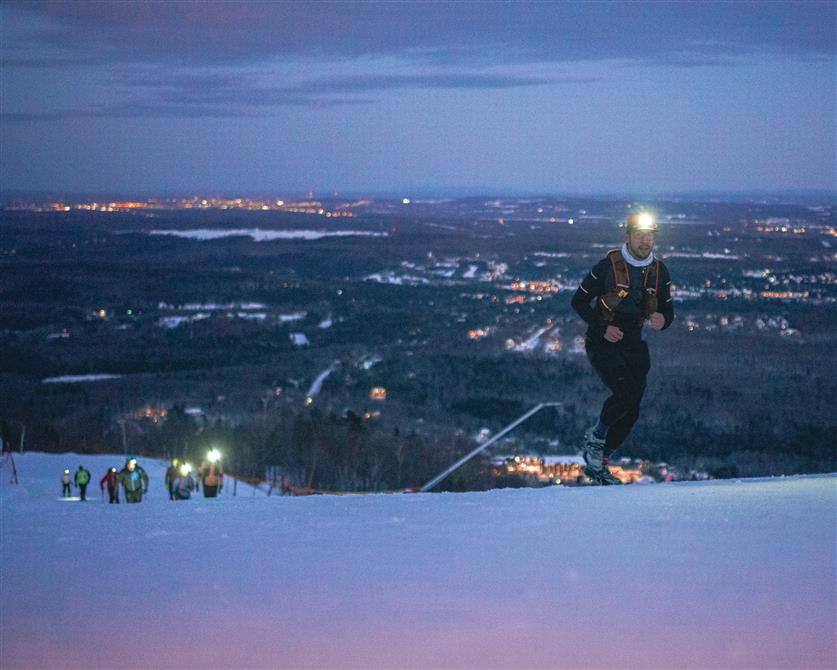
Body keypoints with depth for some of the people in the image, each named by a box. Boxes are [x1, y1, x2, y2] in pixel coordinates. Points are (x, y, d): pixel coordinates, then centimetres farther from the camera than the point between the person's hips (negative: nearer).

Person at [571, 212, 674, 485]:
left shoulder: (659, 271, 1)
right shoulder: (608, 266, -12)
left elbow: (667, 309, 10)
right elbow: (579, 301, -5)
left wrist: (662, 320, -15)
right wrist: (602, 328, -18)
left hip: (633, 345, 5)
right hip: (602, 343, -5)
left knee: (631, 412, 3)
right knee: (626, 393, -25)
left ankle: (598, 462, 20)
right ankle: (596, 437, 2)